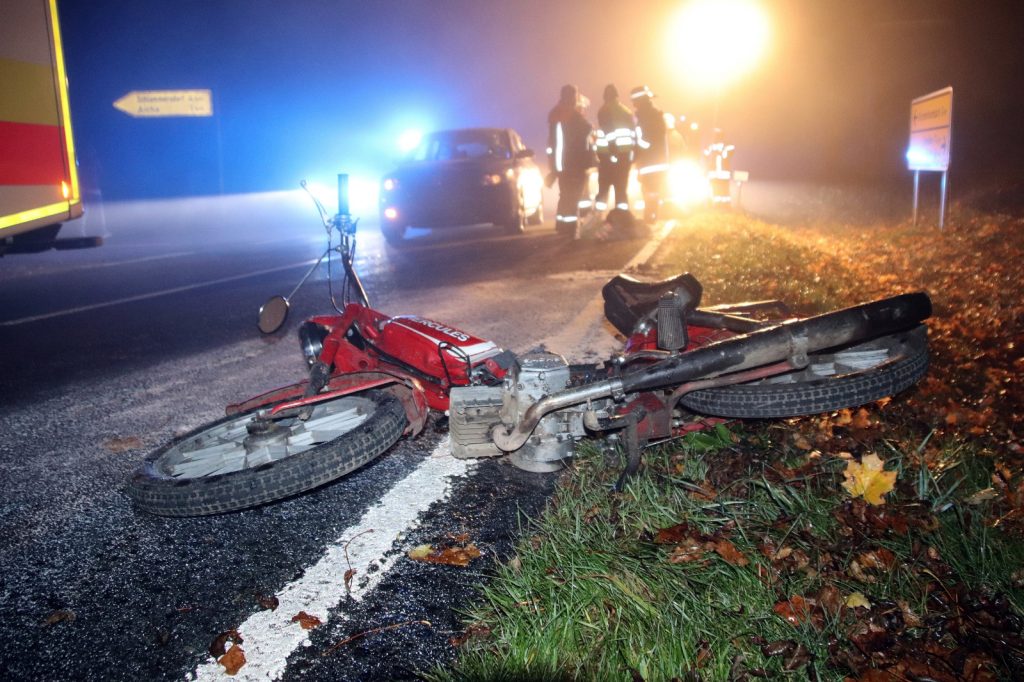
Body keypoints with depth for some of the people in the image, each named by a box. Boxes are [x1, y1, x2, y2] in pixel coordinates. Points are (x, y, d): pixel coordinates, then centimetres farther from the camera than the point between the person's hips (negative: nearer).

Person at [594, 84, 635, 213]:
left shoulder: (604, 111, -2)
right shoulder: (627, 111, 15)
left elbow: (608, 133, -14)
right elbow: (633, 134, 8)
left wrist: (612, 152, -16)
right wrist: (632, 153, 9)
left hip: (608, 154, -4)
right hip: (625, 153, 4)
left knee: (603, 187, 3)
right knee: (621, 188, 7)